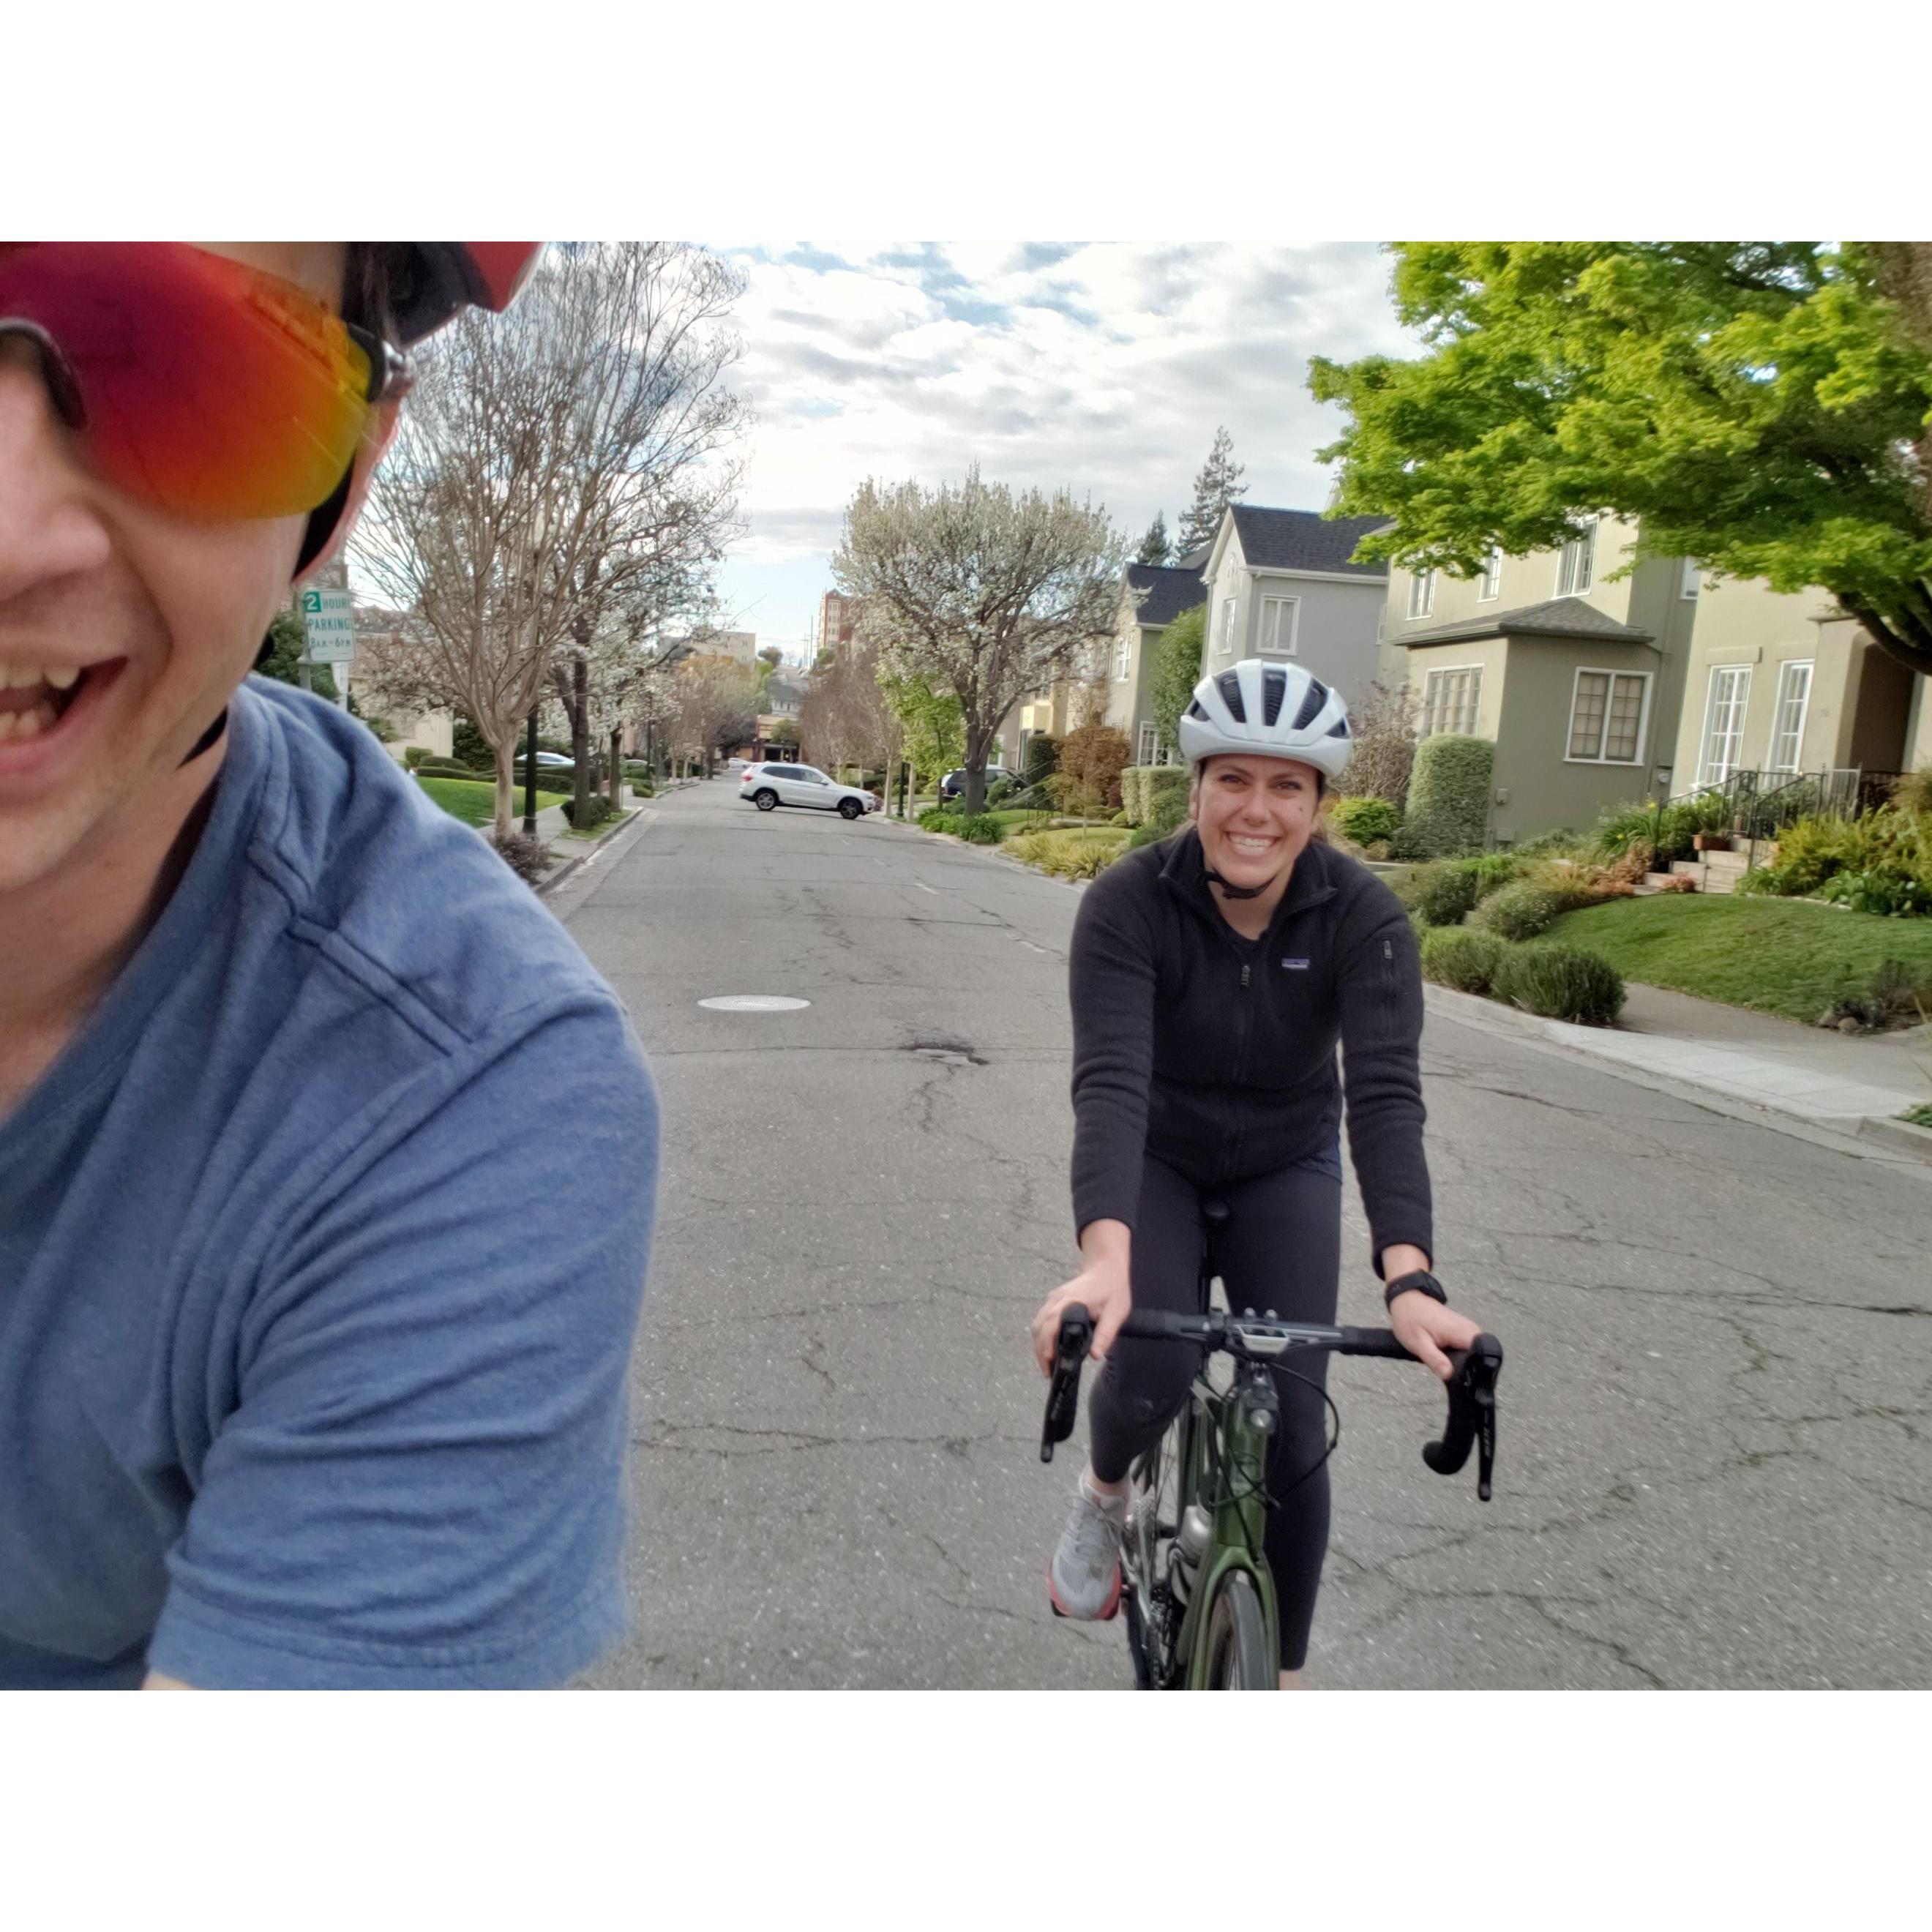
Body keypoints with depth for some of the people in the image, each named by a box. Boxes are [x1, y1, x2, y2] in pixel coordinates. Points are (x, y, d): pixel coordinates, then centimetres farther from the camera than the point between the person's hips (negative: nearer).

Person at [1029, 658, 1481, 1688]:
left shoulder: (1364, 916, -24)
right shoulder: (1128, 901, -27)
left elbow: (1386, 1092, -33)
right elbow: (1109, 1080, -38)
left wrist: (1410, 1276, -48)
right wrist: (1105, 1256, -54)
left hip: (1287, 1167, 1)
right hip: (1156, 1159, -1)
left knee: (1294, 1422, -5)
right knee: (1154, 1371, -22)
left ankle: (1284, 1673, 19)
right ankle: (1103, 1494, 16)